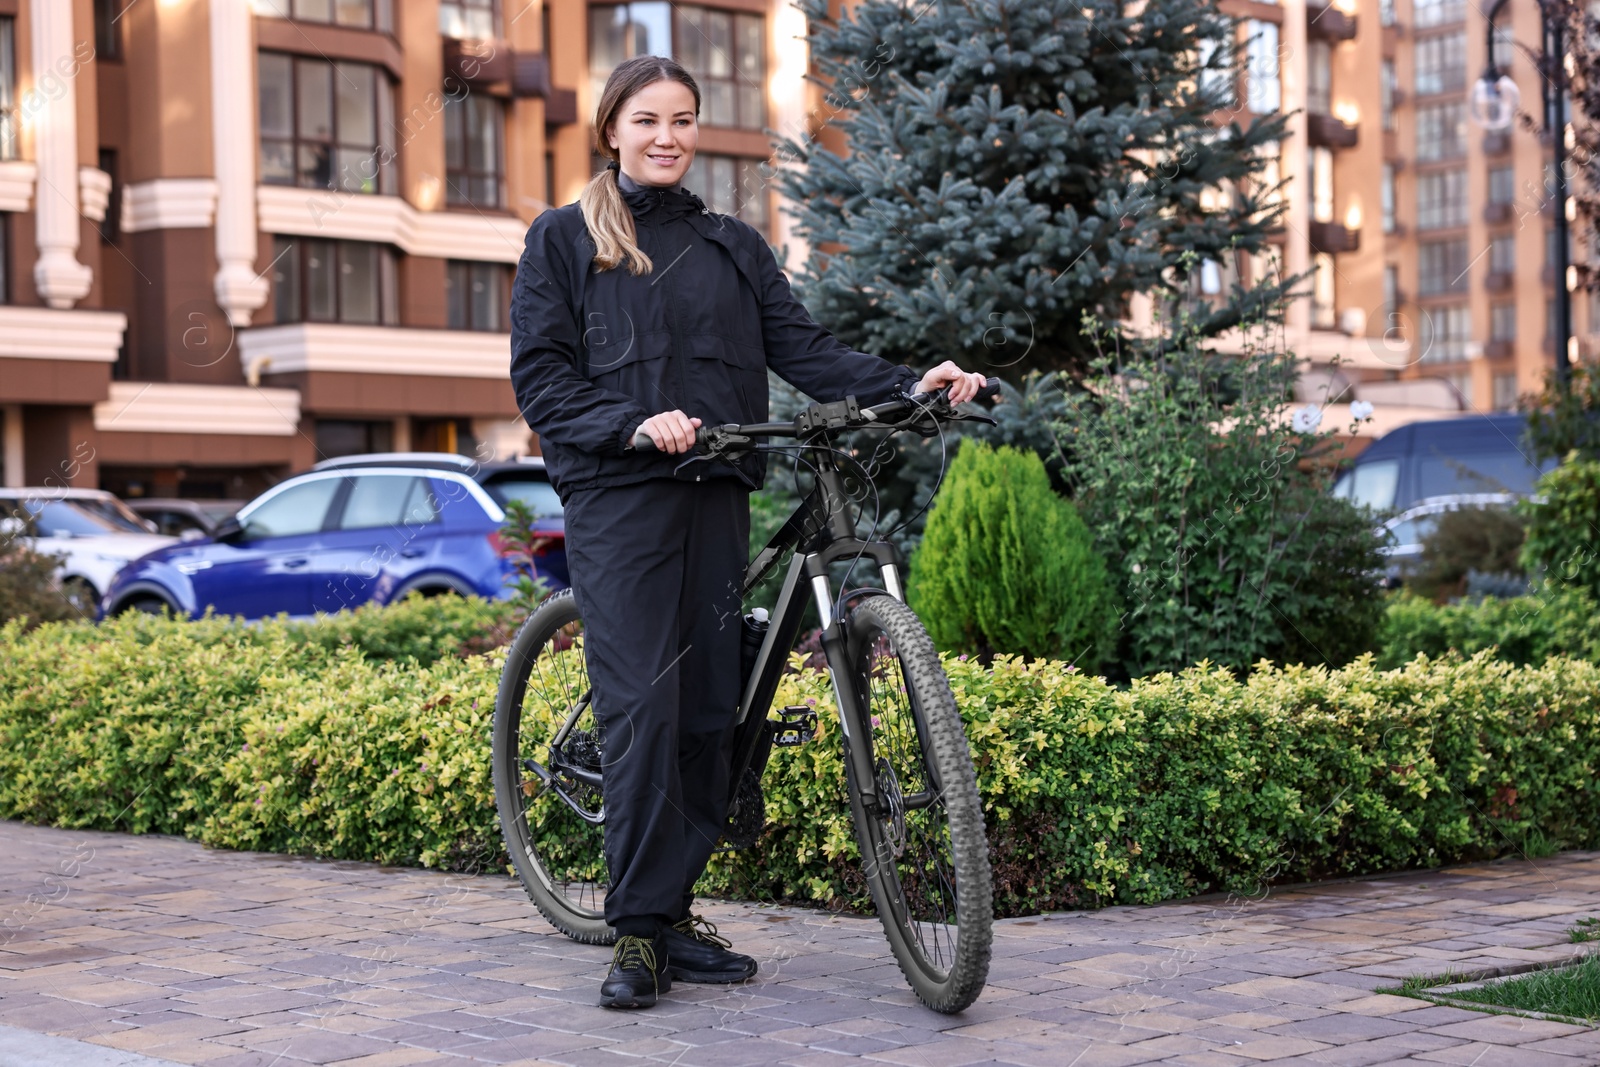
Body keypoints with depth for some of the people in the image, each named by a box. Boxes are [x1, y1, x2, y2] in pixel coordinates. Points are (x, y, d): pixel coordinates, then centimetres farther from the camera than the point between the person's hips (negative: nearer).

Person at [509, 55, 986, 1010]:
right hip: (617, 499, -4)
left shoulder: (735, 247, 18)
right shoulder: (564, 239, 8)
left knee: (711, 709, 2)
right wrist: (635, 423, -17)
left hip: (715, 499, 4)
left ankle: (675, 913, 12)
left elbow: (804, 349, 8)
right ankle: (639, 932, -8)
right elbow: (541, 377, 0)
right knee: (642, 707, -12)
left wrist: (909, 385, -7)